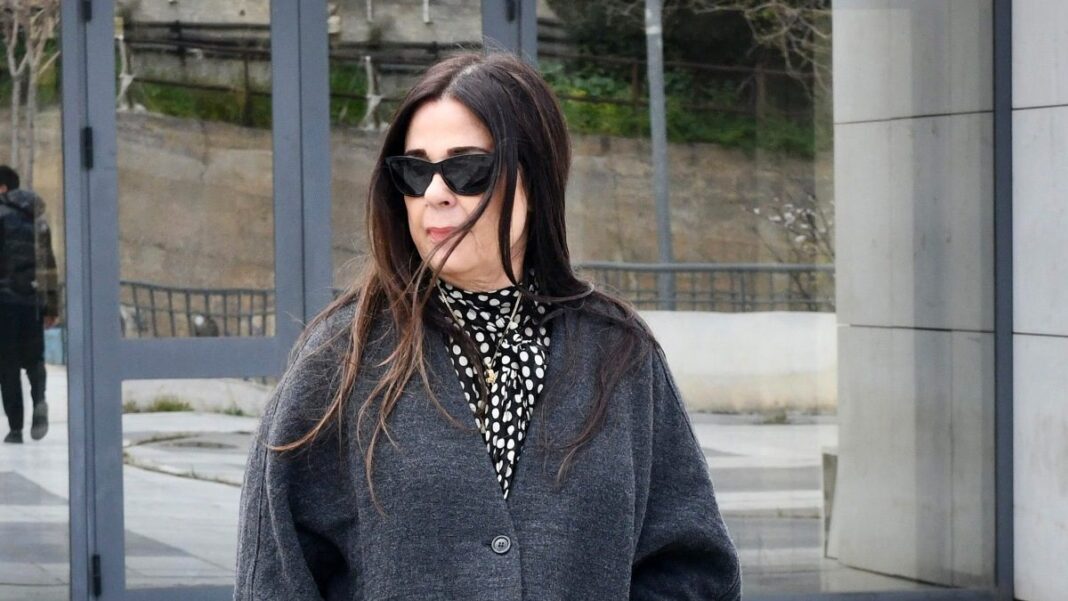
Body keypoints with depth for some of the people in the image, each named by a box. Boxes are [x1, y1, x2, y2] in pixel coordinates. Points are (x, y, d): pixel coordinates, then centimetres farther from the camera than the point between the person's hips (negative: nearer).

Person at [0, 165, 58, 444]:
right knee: (33, 357, 14)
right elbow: (49, 263, 16)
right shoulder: (37, 217, 14)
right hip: (33, 298, 5)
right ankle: (39, 400, -15)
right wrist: (52, 305, 19)